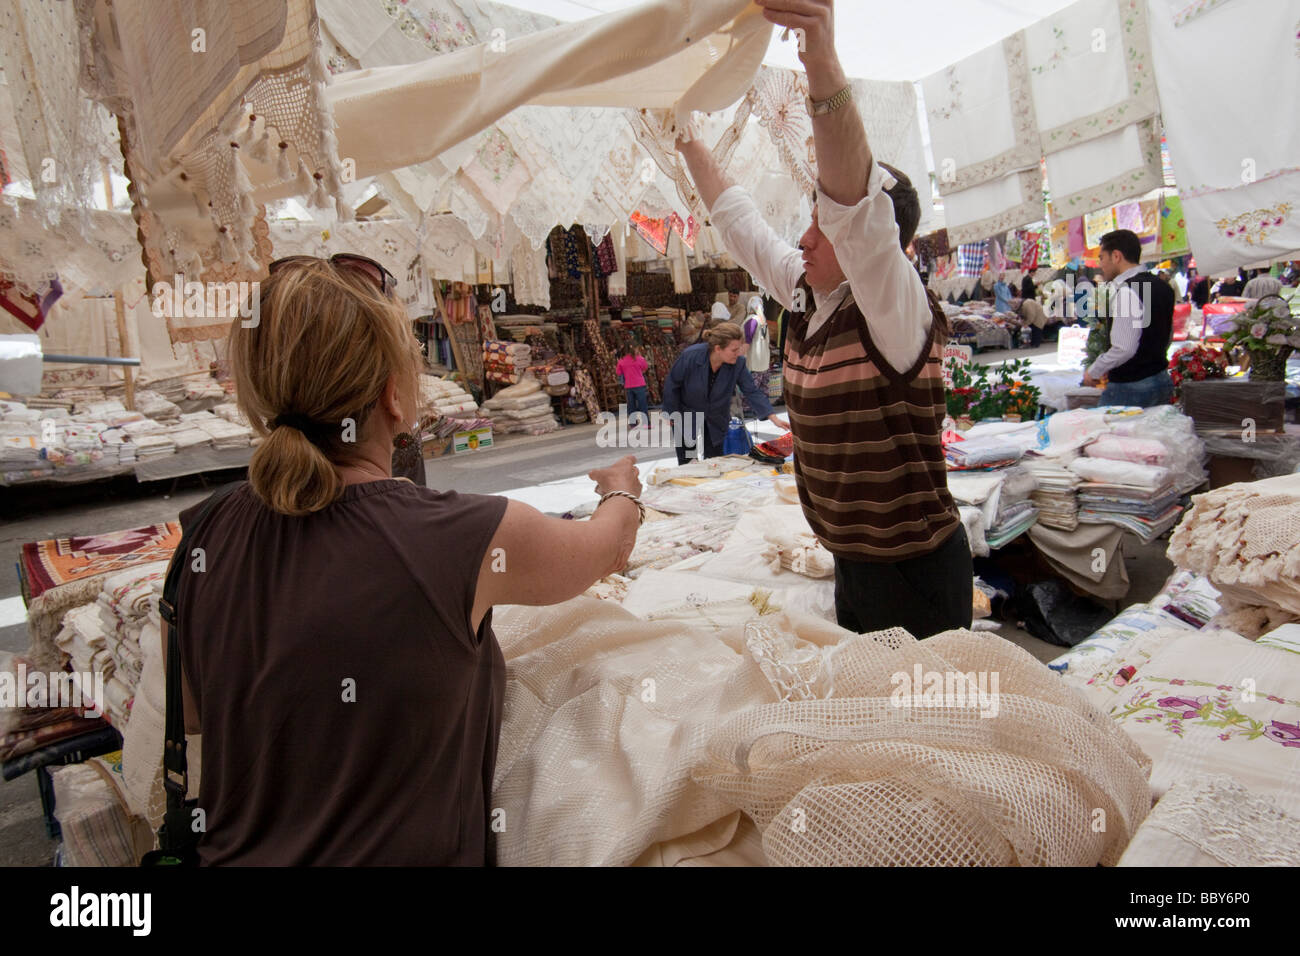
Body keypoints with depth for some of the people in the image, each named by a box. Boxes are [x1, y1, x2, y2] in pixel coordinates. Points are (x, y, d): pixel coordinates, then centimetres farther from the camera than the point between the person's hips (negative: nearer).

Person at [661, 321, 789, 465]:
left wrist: (773, 418, -23)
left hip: (716, 423, 2)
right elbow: (672, 384, -14)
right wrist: (672, 415, -6)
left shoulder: (738, 363, -21)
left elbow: (752, 392, -14)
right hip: (687, 420, -2)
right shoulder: (690, 356, -28)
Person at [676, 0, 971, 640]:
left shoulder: (900, 313, -19)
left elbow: (857, 209, -38)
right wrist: (689, 143, 21)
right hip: (852, 562, 8)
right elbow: (740, 225, 16)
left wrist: (824, 69, -49)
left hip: (919, 570, -8)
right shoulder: (808, 299, 4)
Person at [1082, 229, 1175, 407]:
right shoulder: (1162, 287, 11)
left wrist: (1093, 372, -11)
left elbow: (1124, 348, -24)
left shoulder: (1126, 292, -18)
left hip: (1130, 388, -9)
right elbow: (1168, 337, 19)